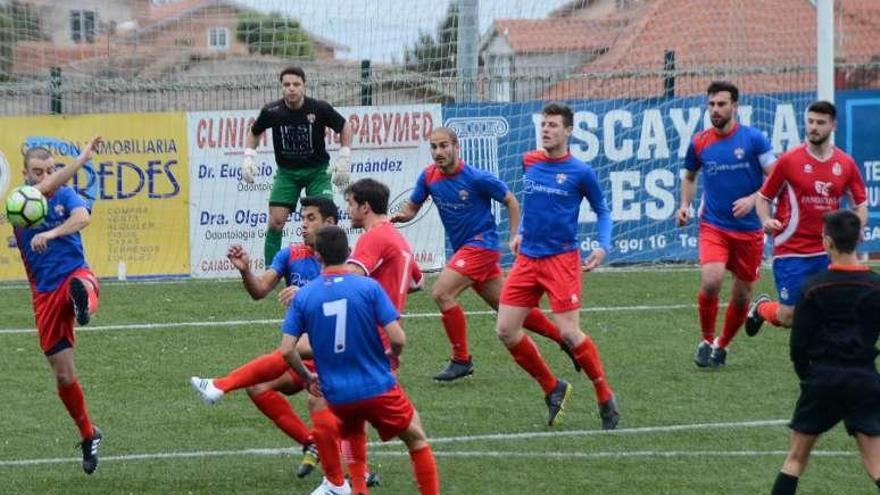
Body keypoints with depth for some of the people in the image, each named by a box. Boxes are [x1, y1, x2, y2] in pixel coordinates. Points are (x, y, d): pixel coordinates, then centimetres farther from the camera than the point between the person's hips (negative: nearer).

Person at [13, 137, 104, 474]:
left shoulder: (66, 196, 4)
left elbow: (83, 217, -18)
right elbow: (43, 189, -21)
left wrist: (50, 233, -35)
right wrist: (83, 157, -28)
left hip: (74, 274, -1)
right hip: (45, 294, 1)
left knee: (81, 283, -42)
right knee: (64, 376, 5)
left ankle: (83, 303, -78)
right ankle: (88, 436, 24)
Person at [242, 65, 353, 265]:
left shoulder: (319, 109, -16)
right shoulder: (272, 111, -12)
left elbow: (344, 127, 2)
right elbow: (254, 133, 9)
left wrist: (344, 158, -6)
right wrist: (249, 157, -5)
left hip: (316, 169, -1)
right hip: (286, 172, 1)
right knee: (275, 221, -9)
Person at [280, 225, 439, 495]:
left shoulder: (303, 296, -3)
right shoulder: (369, 287, -10)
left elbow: (286, 350, -7)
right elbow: (398, 339, -13)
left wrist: (308, 377, 11)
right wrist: (391, 357, 10)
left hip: (336, 395, 2)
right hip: (378, 388, -2)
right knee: (417, 441, 15)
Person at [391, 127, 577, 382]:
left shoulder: (477, 178, -16)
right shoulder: (429, 176, 1)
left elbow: (511, 202, -5)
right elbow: (412, 206, 8)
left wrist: (515, 237, -9)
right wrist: (401, 215, -14)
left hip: (481, 245, -7)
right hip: (464, 249, 7)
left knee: (441, 293, -19)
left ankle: (461, 360, -8)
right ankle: (563, 336, 26)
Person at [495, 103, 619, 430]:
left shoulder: (580, 172, -6)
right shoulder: (529, 162, 7)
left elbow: (602, 210, 5)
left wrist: (603, 247, -9)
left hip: (561, 258, -5)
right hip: (527, 258, 5)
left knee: (569, 332, -12)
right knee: (506, 330, -2)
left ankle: (605, 397, 7)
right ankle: (552, 388, 16)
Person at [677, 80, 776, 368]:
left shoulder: (753, 139, -5)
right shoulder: (699, 143, 3)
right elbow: (690, 175, 22)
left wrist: (752, 199, -18)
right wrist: (685, 204, 6)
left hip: (748, 229, 0)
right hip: (713, 227, 0)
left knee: (742, 295, 7)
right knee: (710, 282, -22)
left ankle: (722, 346, 31)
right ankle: (706, 342, -1)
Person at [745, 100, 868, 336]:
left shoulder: (846, 164, 4)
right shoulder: (789, 160, -5)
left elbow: (860, 205, 13)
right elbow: (764, 197, 3)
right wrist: (766, 220, -16)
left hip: (827, 254, 3)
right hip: (790, 253, -3)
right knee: (789, 317, -2)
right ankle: (762, 307, 31)